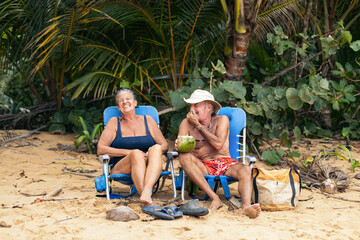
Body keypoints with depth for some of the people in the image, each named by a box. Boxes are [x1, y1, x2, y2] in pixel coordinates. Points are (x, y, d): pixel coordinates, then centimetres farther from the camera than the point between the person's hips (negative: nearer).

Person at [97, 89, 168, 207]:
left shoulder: (148, 120, 16)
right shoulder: (114, 122, 10)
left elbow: (164, 145, 13)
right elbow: (101, 149, 0)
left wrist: (154, 152, -12)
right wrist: (129, 152, -11)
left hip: (149, 169, 2)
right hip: (121, 170, -2)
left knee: (156, 148, -29)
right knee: (137, 153, -34)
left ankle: (147, 191, -53)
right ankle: (146, 201, -53)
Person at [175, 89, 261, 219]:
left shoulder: (221, 120, 6)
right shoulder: (187, 123, 10)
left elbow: (218, 144, -10)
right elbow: (180, 145, -2)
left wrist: (198, 125, -7)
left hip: (224, 163, 0)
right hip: (202, 167, 1)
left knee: (246, 170, -30)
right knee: (184, 157, -30)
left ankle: (246, 206, -59)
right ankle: (215, 198, -40)